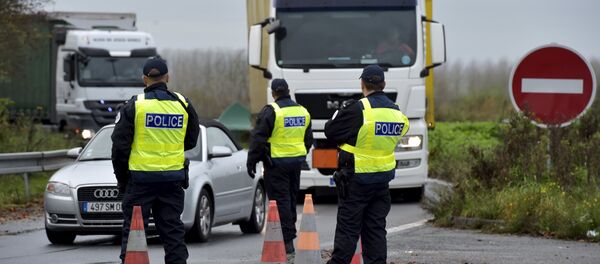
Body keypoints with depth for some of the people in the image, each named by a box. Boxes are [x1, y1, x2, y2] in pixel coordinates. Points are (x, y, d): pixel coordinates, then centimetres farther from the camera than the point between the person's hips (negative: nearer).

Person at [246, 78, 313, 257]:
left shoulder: (270, 111, -12)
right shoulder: (302, 111, 10)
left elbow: (259, 139, -13)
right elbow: (308, 139, 19)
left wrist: (251, 162, -5)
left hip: (277, 163, -6)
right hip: (296, 162, 7)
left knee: (280, 200, -5)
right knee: (291, 199, 16)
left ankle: (287, 241, -9)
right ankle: (289, 238, 24)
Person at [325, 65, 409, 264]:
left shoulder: (358, 110, -17)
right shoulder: (396, 112, 4)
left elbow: (331, 131, -11)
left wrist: (338, 115, 11)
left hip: (356, 180, -5)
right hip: (382, 180, 6)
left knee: (347, 228, 0)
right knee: (376, 229, 10)